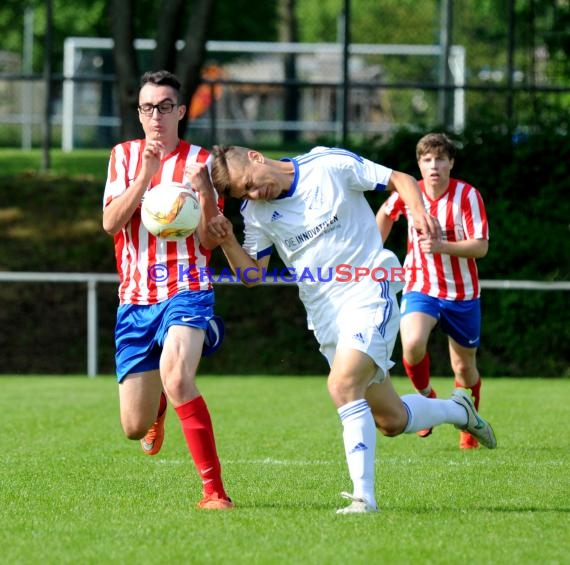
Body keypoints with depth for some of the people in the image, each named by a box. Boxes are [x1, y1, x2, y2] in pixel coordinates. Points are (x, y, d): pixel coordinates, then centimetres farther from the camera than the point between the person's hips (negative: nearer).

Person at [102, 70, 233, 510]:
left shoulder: (201, 163, 1)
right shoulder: (124, 156, 9)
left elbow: (208, 242, -4)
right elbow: (111, 222, -5)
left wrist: (206, 192, -21)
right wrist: (146, 175, -16)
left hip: (185, 292, -3)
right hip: (135, 299, 3)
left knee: (176, 376, -34)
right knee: (134, 427, 5)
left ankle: (215, 491, -29)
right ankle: (157, 408, 45)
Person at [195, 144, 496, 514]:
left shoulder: (330, 165, -9)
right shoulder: (256, 213, 4)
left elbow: (400, 179, -1)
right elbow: (252, 275, 5)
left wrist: (419, 210, -21)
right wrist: (228, 242, -14)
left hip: (370, 294, -5)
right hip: (325, 315, 5)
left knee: (342, 384, -27)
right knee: (391, 421, 7)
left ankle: (364, 496, -26)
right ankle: (458, 410, 36)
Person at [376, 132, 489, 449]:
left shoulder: (468, 195, -15)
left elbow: (480, 246, -21)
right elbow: (385, 213, 17)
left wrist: (441, 246, -35)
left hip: (462, 293, -1)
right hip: (420, 288, 1)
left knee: (464, 366, 11)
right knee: (412, 344, -28)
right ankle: (426, 397, 2)